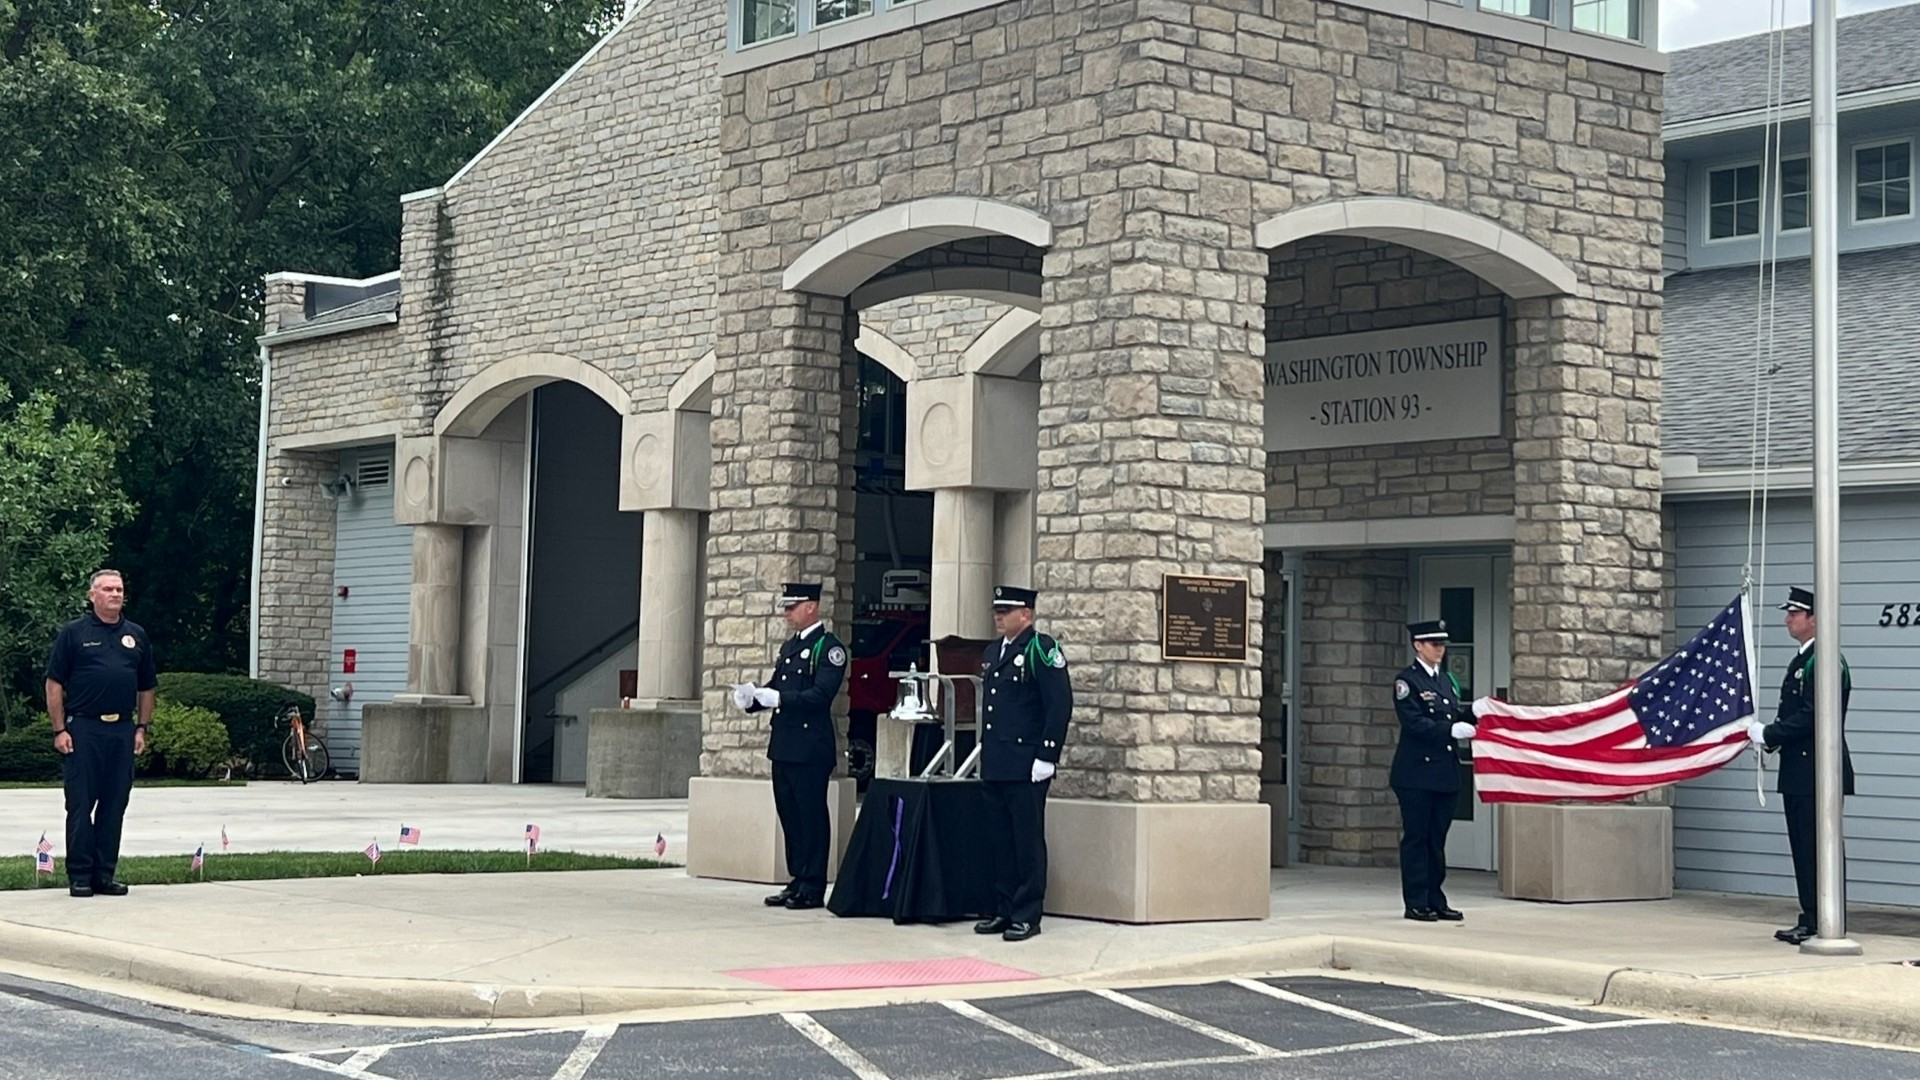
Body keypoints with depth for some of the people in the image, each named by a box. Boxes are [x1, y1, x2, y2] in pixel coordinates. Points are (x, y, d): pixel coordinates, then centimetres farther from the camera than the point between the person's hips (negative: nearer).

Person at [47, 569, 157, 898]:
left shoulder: (136, 636, 13)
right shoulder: (74, 633, 1)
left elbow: (146, 688, 17)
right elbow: (55, 684, -1)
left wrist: (141, 728, 8)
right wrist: (59, 730, -8)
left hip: (122, 730, 4)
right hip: (83, 729, -4)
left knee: (114, 806, 6)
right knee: (80, 805, -2)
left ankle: (105, 874, 13)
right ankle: (79, 875, 3)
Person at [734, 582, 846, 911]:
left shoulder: (828, 647, -9)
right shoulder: (789, 647, 18)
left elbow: (821, 695, -19)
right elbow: (776, 688, 20)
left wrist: (779, 698, -25)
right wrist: (753, 697, 0)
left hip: (811, 750, -9)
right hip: (783, 746, 9)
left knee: (812, 817, -3)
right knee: (789, 815, 11)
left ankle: (813, 888, 1)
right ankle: (797, 880, 19)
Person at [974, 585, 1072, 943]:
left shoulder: (1041, 649, -8)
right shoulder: (993, 652, 17)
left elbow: (1060, 706, -13)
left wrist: (1046, 758, -16)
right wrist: (985, 752, 17)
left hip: (1025, 766, -8)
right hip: (994, 766, 8)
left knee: (1028, 841, -3)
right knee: (1000, 840, 10)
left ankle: (1027, 916, 1)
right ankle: (1004, 910, 17)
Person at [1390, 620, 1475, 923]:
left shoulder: (1447, 679, 16)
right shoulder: (1407, 680, -7)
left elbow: (1454, 716, 15)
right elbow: (1414, 723, -17)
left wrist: (1473, 711, -5)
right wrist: (1451, 730, -25)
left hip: (1445, 771, 7)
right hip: (1417, 773, -7)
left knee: (1437, 838, 10)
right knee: (1416, 838, -1)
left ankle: (1435, 901, 15)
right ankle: (1416, 903, 3)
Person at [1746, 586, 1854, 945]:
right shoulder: (1801, 660, 18)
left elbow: (1812, 717, -21)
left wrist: (1768, 734, -14)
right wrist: (1768, 736, 5)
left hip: (1818, 770, -10)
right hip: (1799, 771, 10)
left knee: (1821, 847, -7)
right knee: (1804, 847, 13)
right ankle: (1811, 920, 19)